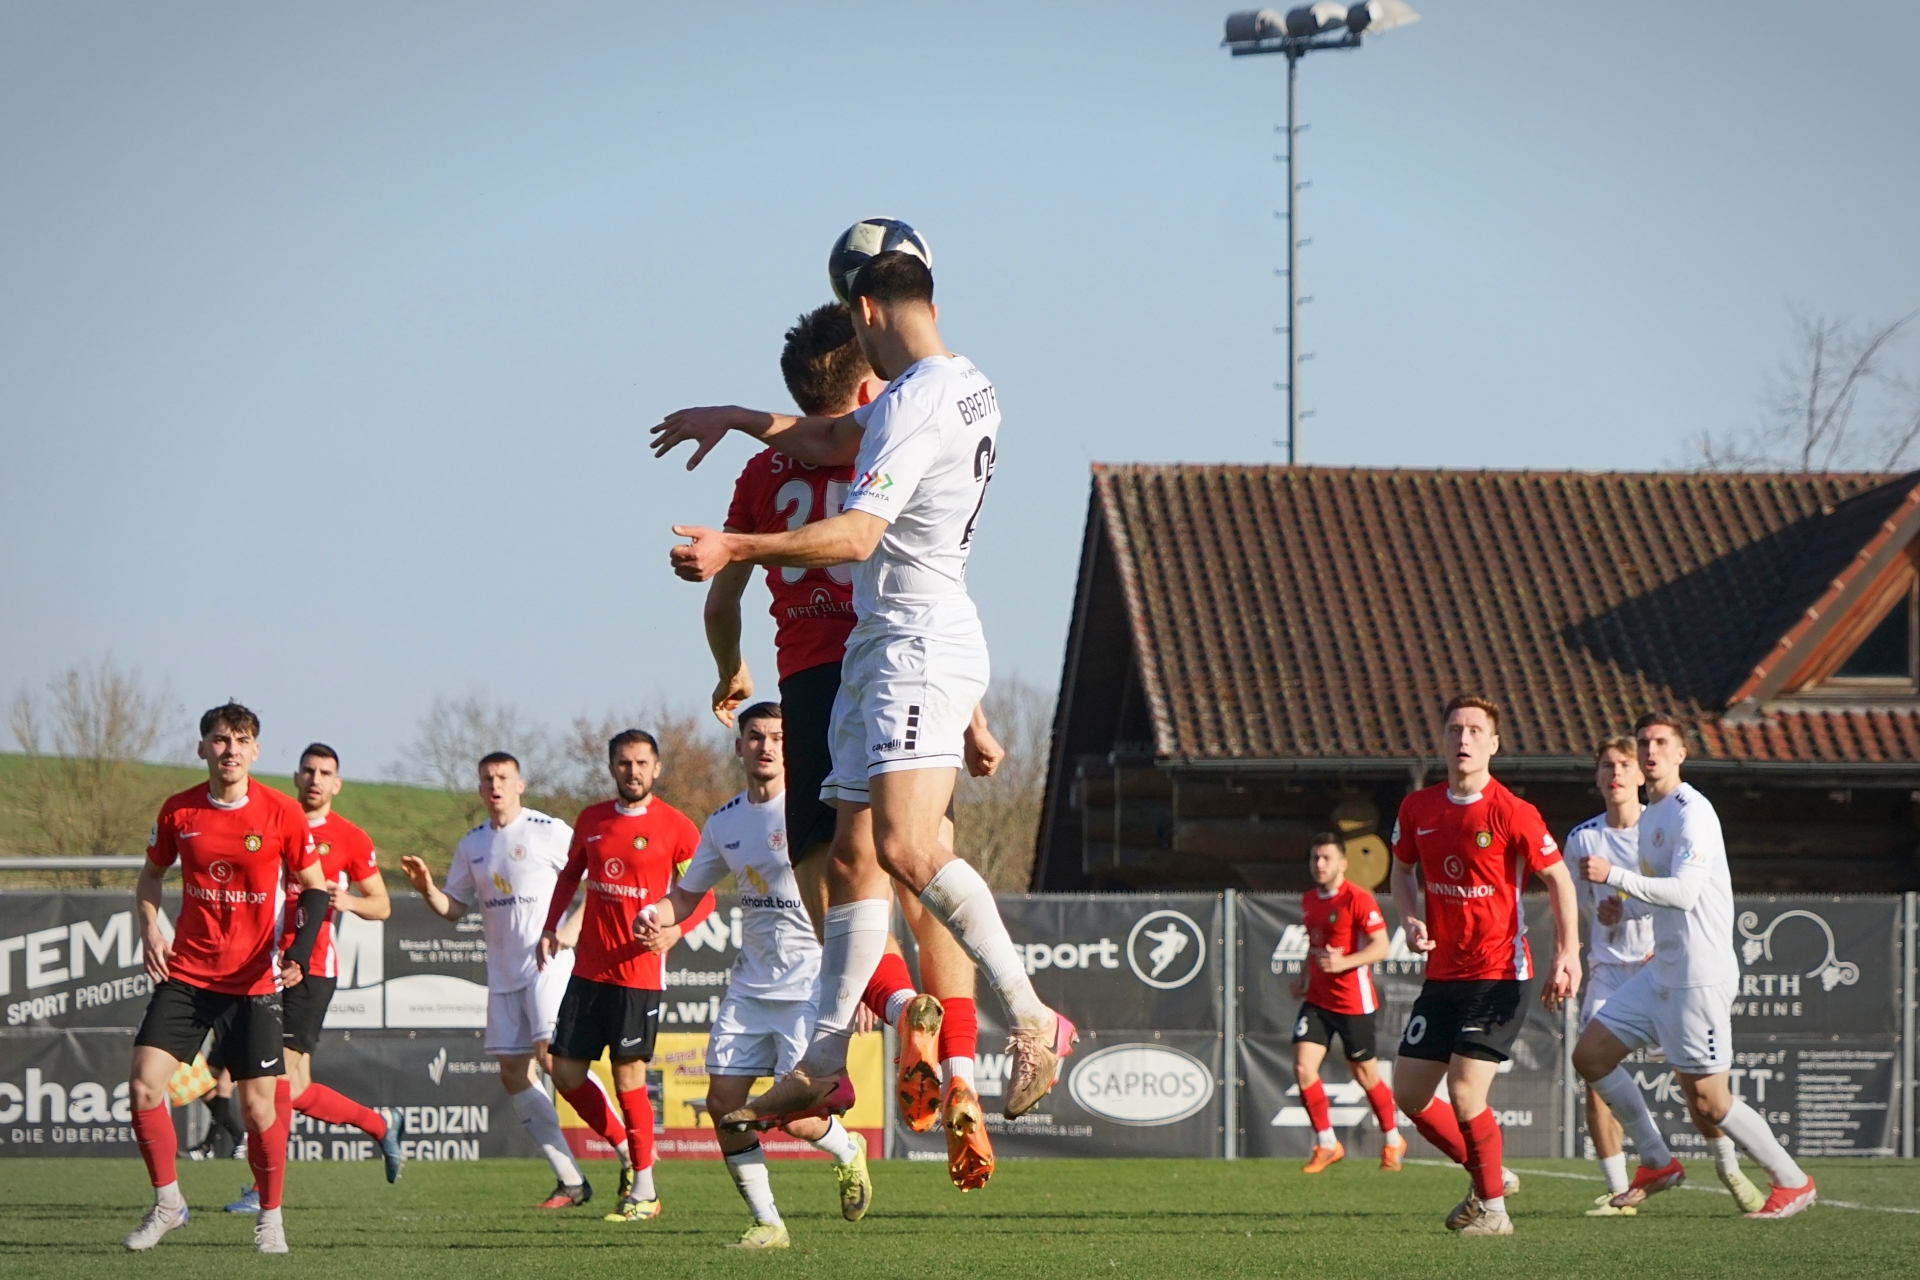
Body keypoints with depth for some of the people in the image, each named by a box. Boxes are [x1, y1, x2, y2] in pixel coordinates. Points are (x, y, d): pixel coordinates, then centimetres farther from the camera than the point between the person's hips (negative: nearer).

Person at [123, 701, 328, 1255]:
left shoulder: (282, 814, -6)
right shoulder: (178, 811, 0)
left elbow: (314, 888, 2)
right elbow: (151, 874, 16)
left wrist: (299, 950, -13)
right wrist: (150, 927, -2)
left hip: (254, 979, -2)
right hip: (185, 972, 2)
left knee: (259, 1104, -6)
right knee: (143, 1084, -10)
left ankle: (271, 1218, 14)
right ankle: (167, 1204, 8)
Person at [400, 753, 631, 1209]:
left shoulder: (550, 832, -6)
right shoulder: (471, 845, 12)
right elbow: (454, 907, 18)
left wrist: (570, 930, -16)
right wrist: (427, 889, -2)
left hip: (550, 964, -7)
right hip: (502, 973, 7)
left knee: (553, 1056, -22)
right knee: (513, 1073, 1)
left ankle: (629, 1150, -12)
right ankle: (570, 1180, 7)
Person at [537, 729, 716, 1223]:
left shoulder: (675, 828, -4)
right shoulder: (592, 820, 9)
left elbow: (703, 895, 0)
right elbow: (570, 873, 23)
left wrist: (676, 928, -18)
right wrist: (551, 927, 11)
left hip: (638, 971, -5)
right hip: (588, 967, 5)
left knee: (628, 1075, -8)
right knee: (566, 1071, 4)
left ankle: (643, 1191, 2)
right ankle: (629, 1149, 24)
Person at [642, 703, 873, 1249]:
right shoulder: (724, 823, 8)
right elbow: (688, 893, 18)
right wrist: (659, 917, -6)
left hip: (812, 983, -6)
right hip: (750, 984, 6)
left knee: (794, 1116, -12)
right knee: (723, 1104, -4)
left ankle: (847, 1151, 23)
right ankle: (767, 1223, 9)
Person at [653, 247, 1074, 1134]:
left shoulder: (917, 402, -15)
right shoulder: (962, 385, 17)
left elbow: (857, 534, -26)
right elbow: (836, 441, 33)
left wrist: (736, 550, -31)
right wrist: (734, 420, 38)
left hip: (921, 646, -11)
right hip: (882, 650, 11)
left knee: (905, 846, -24)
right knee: (852, 860, 7)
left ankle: (1032, 1019, -22)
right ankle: (823, 1066, 5)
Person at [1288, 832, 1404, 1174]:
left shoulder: (1358, 899, -14)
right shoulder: (1309, 900, 9)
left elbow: (1381, 947, -18)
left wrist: (1343, 962, -31)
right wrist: (1304, 975, 10)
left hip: (1353, 1001, -6)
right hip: (1316, 998, 6)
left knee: (1365, 1075, 6)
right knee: (1303, 1068, -8)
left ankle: (1392, 1142, 27)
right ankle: (1326, 1144, 5)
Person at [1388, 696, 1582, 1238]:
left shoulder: (1511, 813, -12)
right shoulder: (1418, 809, 3)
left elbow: (1559, 879, -4)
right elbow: (1403, 870, 19)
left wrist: (1567, 956, -11)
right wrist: (1411, 921, -1)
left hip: (1498, 974, -6)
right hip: (1442, 974, 6)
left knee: (1464, 1090, -16)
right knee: (1408, 1093, 5)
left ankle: (1493, 1207, 3)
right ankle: (1488, 1175, 25)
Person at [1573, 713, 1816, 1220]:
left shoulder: (1691, 813, -14)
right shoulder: (1649, 816, 15)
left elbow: (1684, 892, -26)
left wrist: (1614, 876, -29)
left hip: (1699, 975, -10)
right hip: (1662, 971, 10)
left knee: (1707, 1100, -8)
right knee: (1590, 1055, 6)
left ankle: (1793, 1183, 7)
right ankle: (1657, 1163, 14)